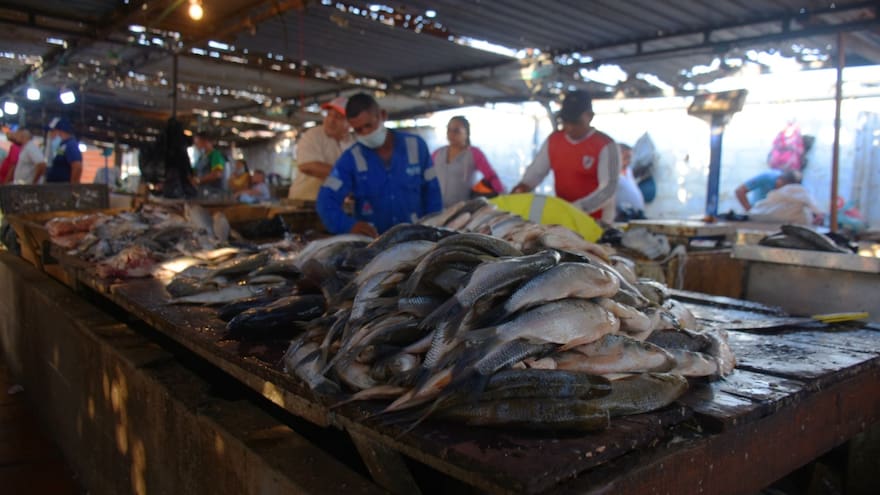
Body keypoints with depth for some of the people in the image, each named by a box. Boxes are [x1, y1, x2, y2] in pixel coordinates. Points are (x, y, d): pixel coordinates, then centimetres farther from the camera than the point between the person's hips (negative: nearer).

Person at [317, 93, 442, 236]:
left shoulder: (415, 146, 3)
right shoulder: (351, 158, 0)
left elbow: (431, 193, 9)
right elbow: (326, 201, -6)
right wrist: (349, 225, -24)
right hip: (372, 241, 0)